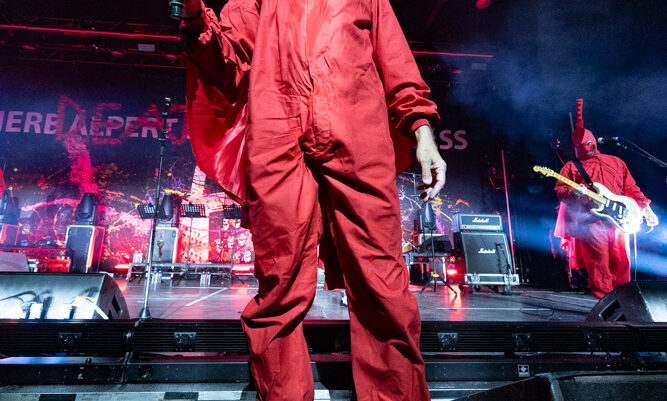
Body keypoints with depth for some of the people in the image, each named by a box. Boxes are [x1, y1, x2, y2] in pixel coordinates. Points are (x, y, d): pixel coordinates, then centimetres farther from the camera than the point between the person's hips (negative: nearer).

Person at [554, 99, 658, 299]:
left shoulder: (616, 162, 23)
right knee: (598, 262, -7)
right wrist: (573, 193, -18)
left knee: (621, 262, 2)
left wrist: (645, 207, 12)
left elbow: (631, 189, 21)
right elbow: (559, 189, 2)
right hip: (589, 221, -3)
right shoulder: (572, 167, 12)